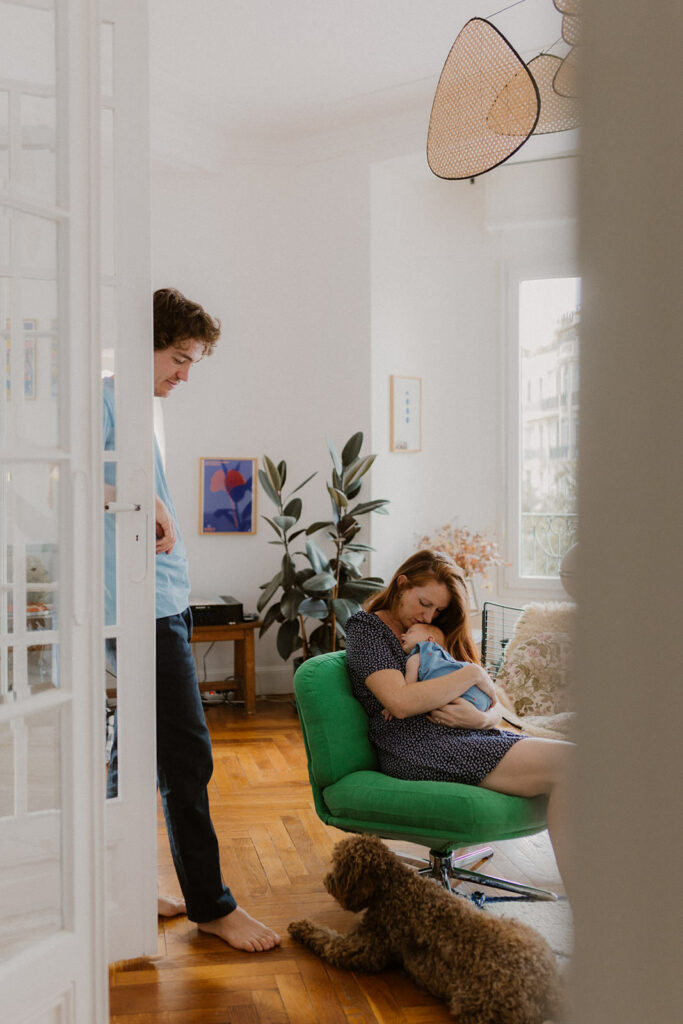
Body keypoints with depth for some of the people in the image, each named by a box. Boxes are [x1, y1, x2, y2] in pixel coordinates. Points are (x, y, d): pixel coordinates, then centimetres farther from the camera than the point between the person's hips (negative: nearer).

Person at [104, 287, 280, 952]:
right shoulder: (107, 398, -10)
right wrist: (150, 503, -23)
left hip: (166, 603, 10)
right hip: (145, 606, -10)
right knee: (188, 757, -4)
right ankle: (211, 904, 8)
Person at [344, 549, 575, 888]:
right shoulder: (365, 628, 4)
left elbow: (495, 705, 18)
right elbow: (400, 702, -15)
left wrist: (482, 718, -7)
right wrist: (472, 674, -6)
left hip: (473, 736, 8)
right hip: (417, 748, -8)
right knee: (565, 762, -26)